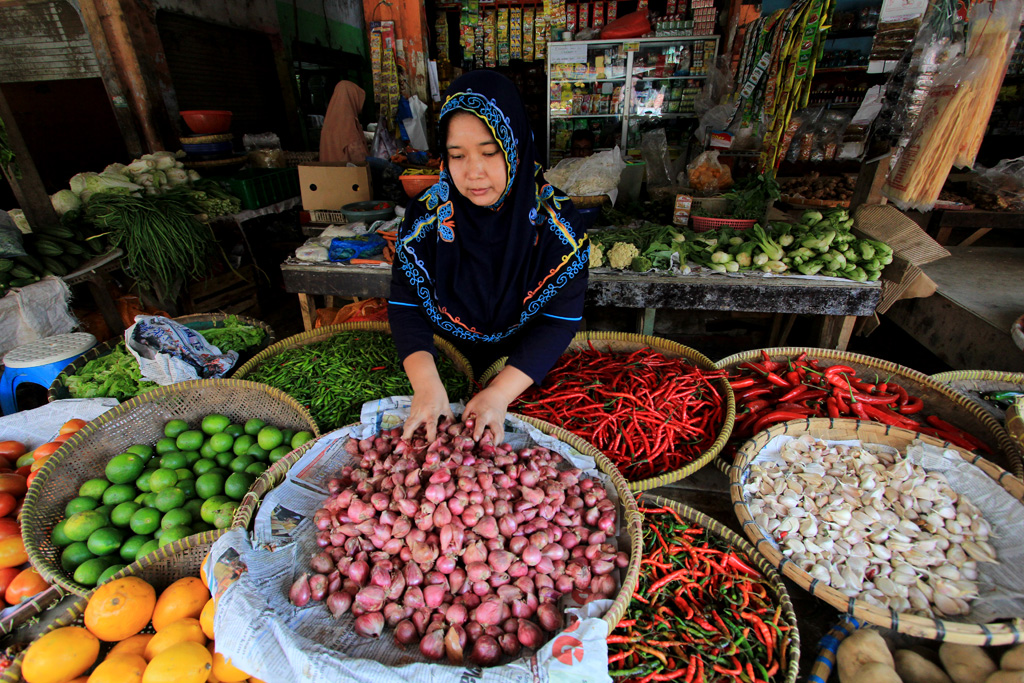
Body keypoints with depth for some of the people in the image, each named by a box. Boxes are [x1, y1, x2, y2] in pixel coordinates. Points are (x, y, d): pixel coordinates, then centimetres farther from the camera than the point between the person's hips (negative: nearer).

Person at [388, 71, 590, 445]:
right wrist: (425, 382, -26)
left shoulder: (556, 220, -13)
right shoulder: (427, 215, -8)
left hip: (528, 372, -1)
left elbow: (560, 319, -17)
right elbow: (405, 304, -10)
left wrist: (500, 392, -28)